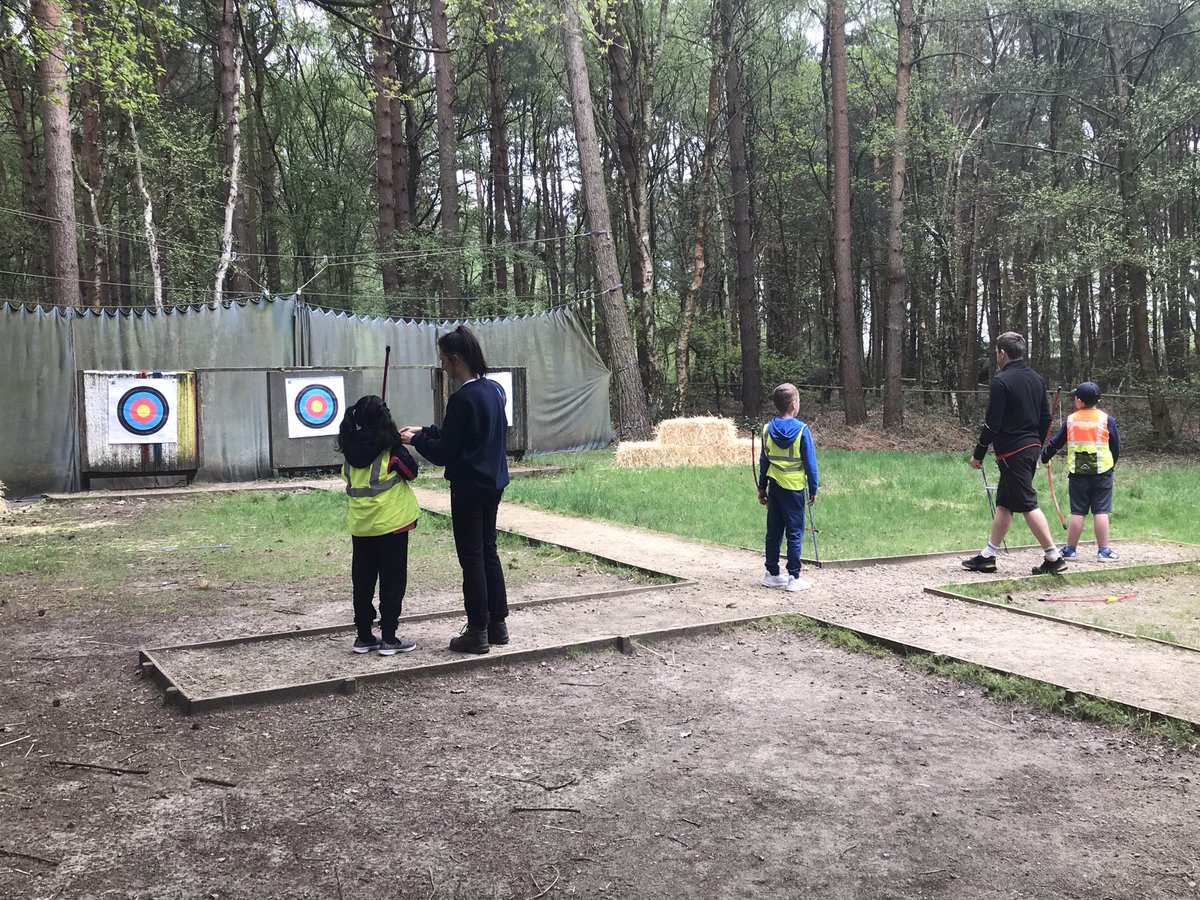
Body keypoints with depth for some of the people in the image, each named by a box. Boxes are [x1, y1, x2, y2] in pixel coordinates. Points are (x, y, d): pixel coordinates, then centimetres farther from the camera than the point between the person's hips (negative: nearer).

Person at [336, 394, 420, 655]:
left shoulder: (350, 449, 1)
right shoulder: (389, 448, -13)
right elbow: (412, 472, -3)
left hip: (360, 526, 5)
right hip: (391, 524, -5)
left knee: (363, 581, 12)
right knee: (392, 582, 4)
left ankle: (364, 636, 18)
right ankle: (389, 638, 6)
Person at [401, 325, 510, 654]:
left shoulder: (463, 399, -21)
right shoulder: (495, 390, 6)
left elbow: (444, 454, -16)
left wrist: (416, 440, 1)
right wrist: (426, 432, 15)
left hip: (469, 488, -8)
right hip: (493, 484, 8)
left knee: (472, 558, 1)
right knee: (488, 551, 17)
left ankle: (478, 632, 9)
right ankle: (497, 624, 23)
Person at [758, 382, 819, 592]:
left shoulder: (768, 429, 1)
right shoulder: (802, 430, -12)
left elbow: (763, 461, 7)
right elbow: (810, 463, -9)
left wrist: (762, 488, 15)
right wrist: (813, 489, 0)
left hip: (774, 487, 5)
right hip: (794, 488, -4)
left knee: (773, 532, 12)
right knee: (795, 533, 2)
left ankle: (772, 574, 18)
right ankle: (794, 577, 2)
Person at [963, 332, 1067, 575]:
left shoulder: (1001, 381, -14)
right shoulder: (1036, 379, 12)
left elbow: (992, 423, -17)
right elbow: (1046, 417, 16)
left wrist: (978, 454, -8)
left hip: (1012, 452, -9)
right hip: (1032, 449, 9)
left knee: (1028, 504, -6)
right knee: (1003, 503, 13)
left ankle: (1054, 557, -6)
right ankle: (987, 556, 18)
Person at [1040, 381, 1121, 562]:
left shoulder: (1071, 420, 1)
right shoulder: (1106, 419, -2)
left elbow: (1055, 443, 11)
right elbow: (1116, 446, 4)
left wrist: (1044, 457, 27)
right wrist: (1111, 465, 20)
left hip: (1077, 473, 1)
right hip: (1101, 472, -1)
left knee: (1077, 512, 7)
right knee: (1101, 511, 1)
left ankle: (1070, 550, 12)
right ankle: (1103, 551, 3)